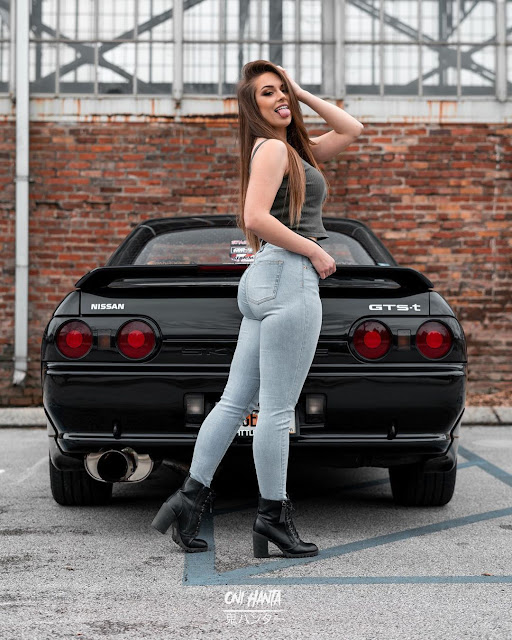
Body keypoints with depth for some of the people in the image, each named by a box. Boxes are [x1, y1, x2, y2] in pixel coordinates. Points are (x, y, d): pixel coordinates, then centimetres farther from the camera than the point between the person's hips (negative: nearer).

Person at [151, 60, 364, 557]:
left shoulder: (294, 150, 21)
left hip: (267, 281, 10)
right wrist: (314, 251, -13)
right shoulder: (272, 148, -6)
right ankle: (273, 517, 2)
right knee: (277, 408, -4)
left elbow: (351, 130, 26)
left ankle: (190, 498, 8)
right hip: (288, 277, -10)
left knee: (236, 400, 8)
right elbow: (255, 216, -18)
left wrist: (303, 94, 19)